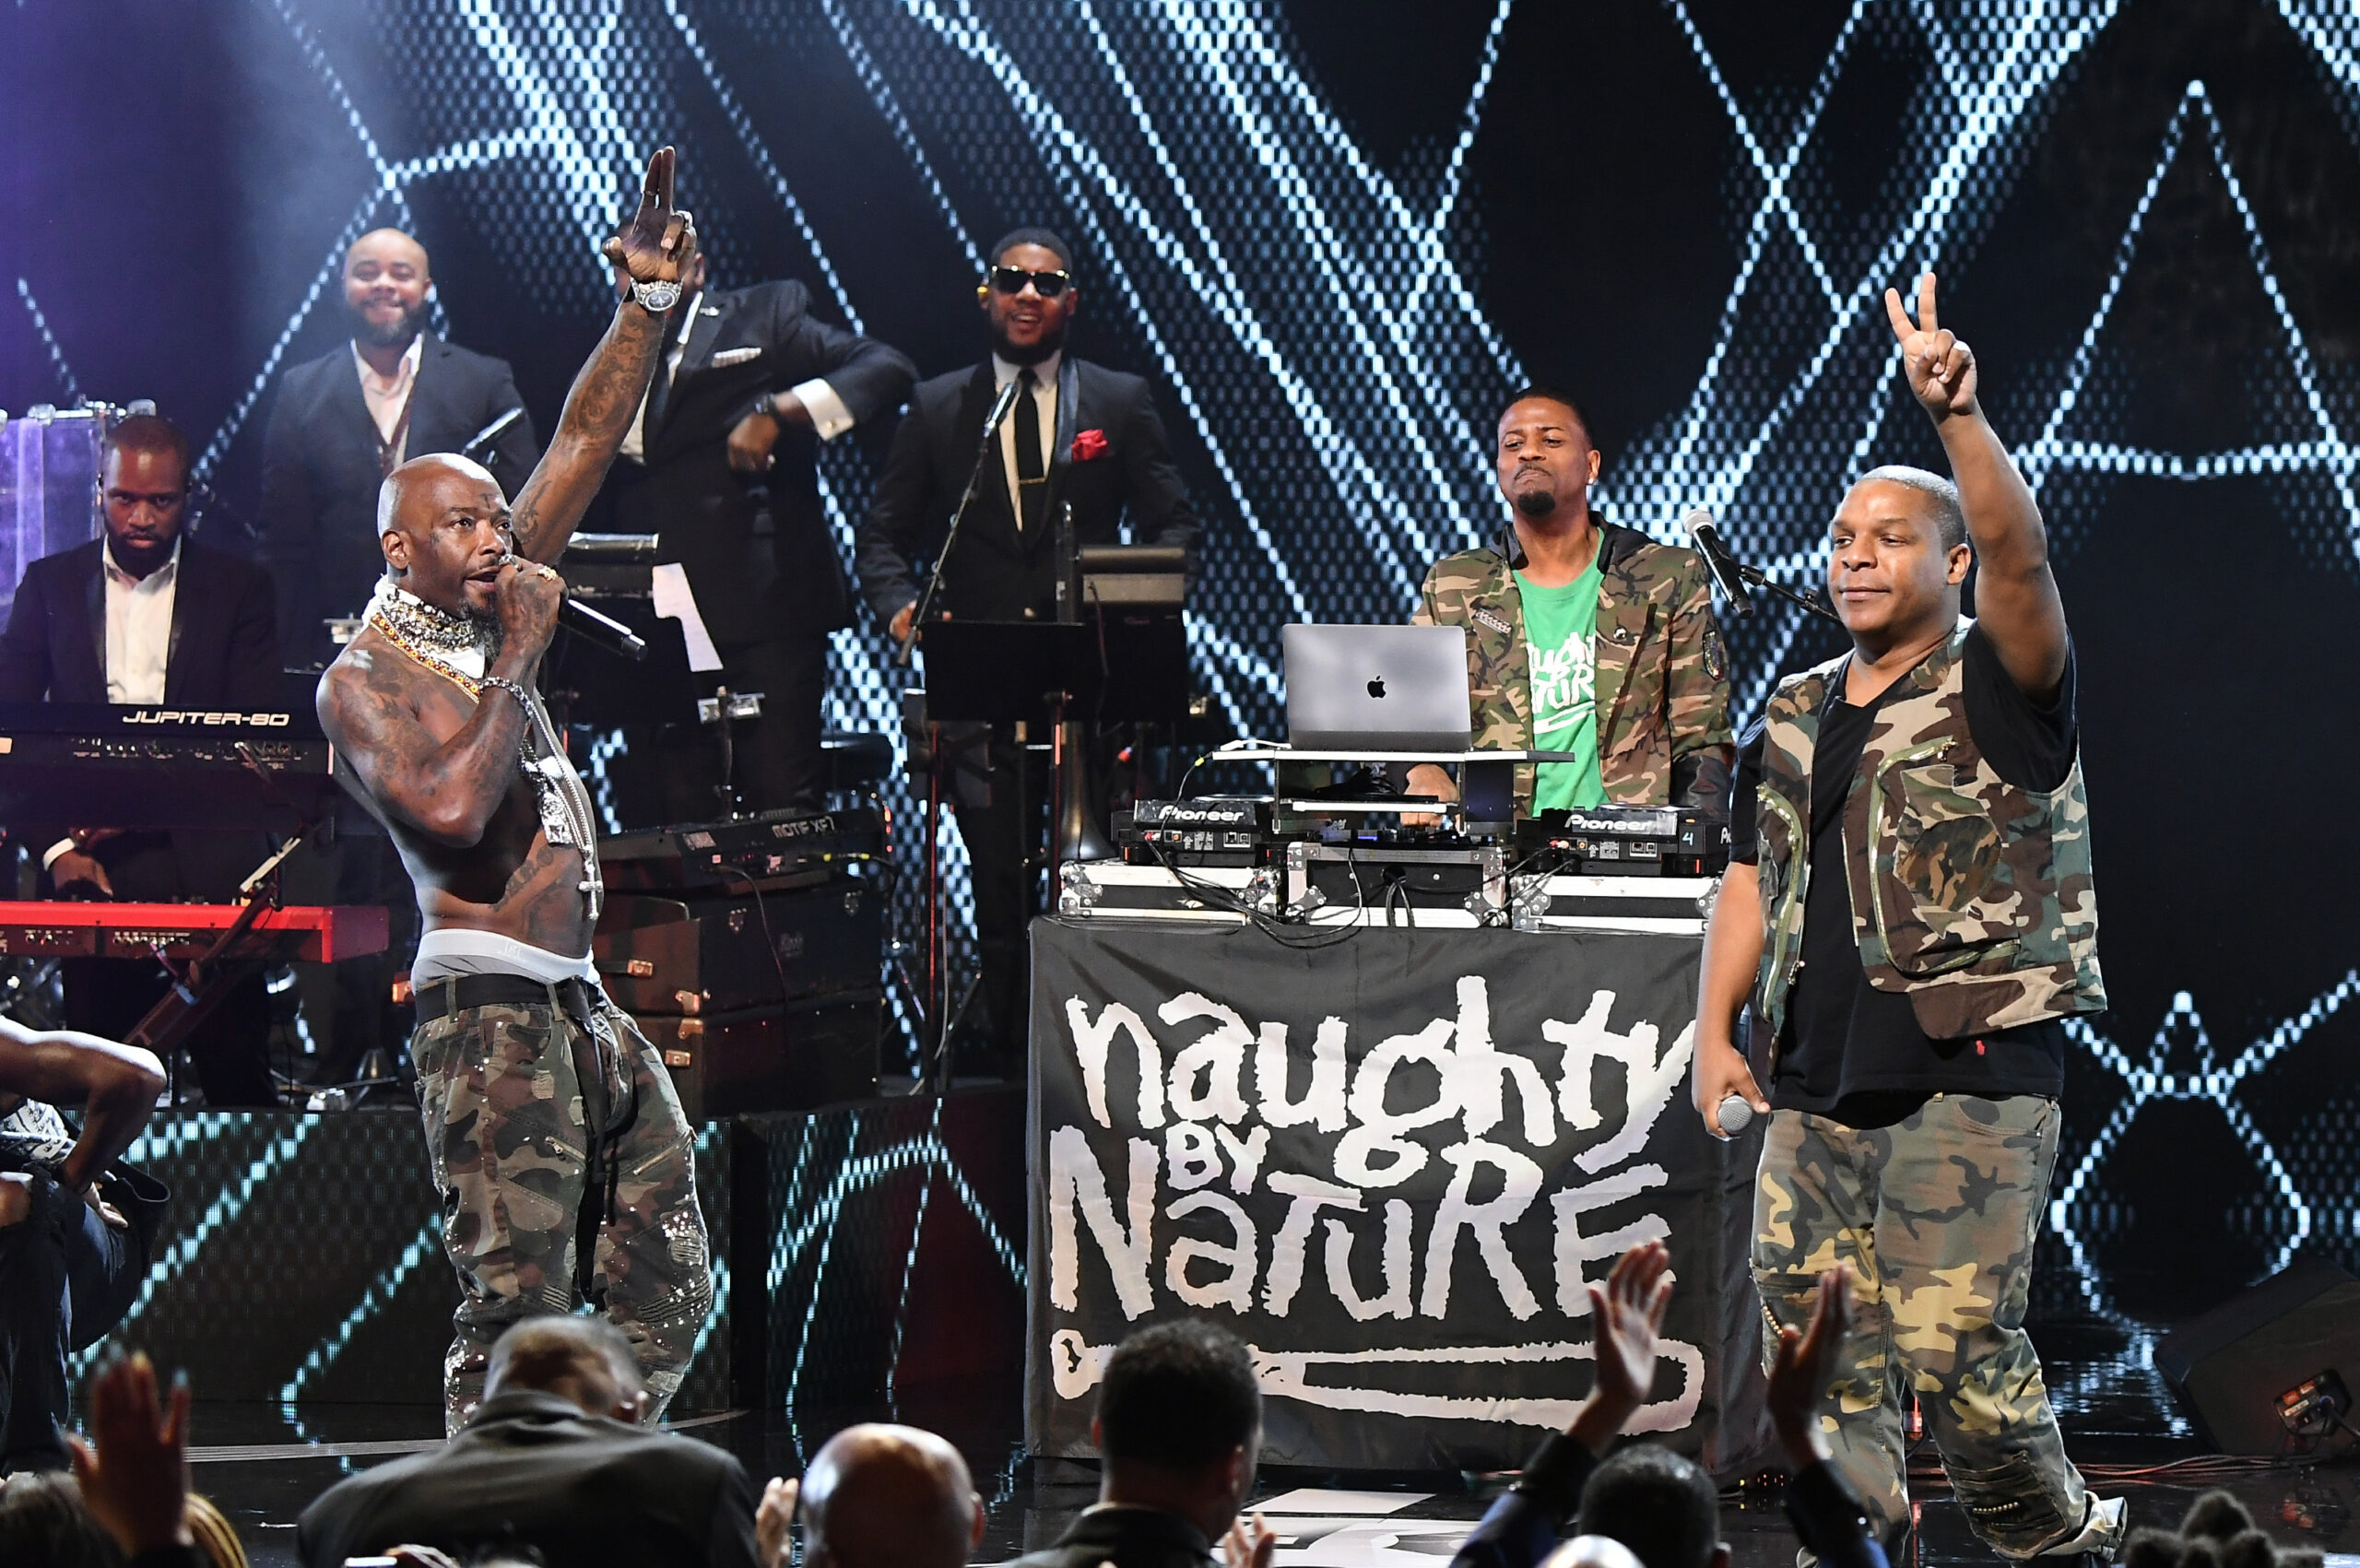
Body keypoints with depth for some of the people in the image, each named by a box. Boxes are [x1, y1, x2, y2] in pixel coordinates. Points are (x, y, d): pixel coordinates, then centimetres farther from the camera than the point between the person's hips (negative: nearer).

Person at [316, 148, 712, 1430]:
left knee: (666, 1291, 6)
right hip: (490, 1010, -9)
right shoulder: (364, 678, -7)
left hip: (583, 1009, 9)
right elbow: (451, 811, -24)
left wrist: (647, 304, 5)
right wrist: (520, 660, -16)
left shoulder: (487, 606, 14)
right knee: (518, 1313, -13)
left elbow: (584, 444, 15)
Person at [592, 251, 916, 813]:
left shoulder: (766, 318, 7)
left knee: (783, 806, -7)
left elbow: (888, 368, -6)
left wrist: (777, 411, -13)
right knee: (677, 817, 2)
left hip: (767, 603, -4)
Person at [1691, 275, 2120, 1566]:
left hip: (1970, 1073, -6)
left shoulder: (1996, 690, -3)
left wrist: (1958, 416, -36)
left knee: (1951, 1342, -11)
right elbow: (1753, 879, 20)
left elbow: (2019, 558, -21)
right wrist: (1715, 1031, 8)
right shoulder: (1795, 718, 16)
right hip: (1816, 1083, 6)